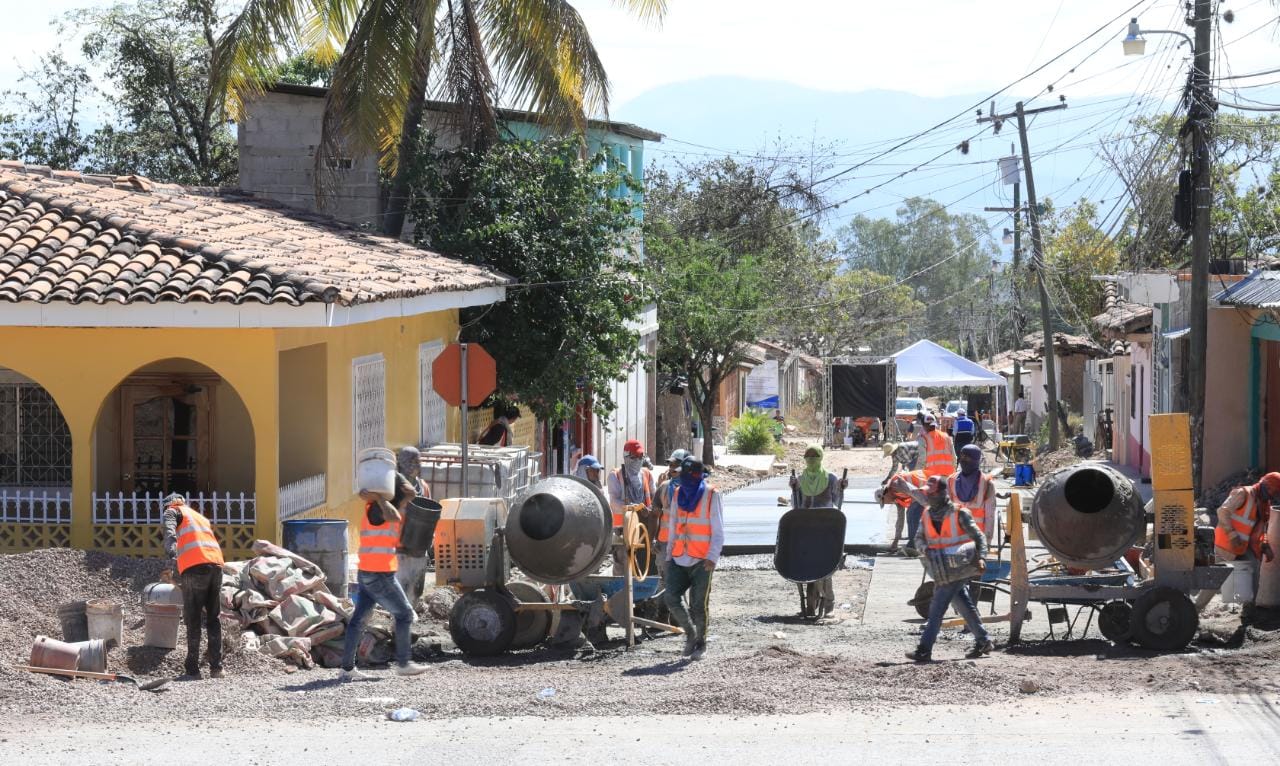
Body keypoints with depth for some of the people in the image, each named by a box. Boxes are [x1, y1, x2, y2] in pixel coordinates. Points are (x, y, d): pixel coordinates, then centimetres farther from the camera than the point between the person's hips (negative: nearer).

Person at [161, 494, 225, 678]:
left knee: (193, 621, 0)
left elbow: (169, 532, -7)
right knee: (213, 619, 12)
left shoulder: (172, 512, 15)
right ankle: (216, 667, 5)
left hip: (195, 566, -5)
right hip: (216, 565, 5)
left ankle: (192, 669, -1)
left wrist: (171, 556, -24)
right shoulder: (201, 517, 34)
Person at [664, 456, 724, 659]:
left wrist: (712, 557, -16)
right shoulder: (679, 493, 10)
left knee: (699, 604, -1)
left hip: (702, 561, -5)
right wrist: (669, 554, 14)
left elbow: (718, 531, -6)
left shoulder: (711, 495, -6)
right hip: (679, 559, 5)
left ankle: (700, 643, 15)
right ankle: (690, 632, 15)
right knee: (671, 597, -6)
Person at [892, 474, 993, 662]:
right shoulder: (927, 515, 9)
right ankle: (983, 641, 25)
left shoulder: (959, 514, -9)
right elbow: (919, 538, 12)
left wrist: (981, 558, -17)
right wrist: (925, 548, -11)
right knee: (964, 606, 14)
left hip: (956, 569, -7)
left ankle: (924, 650, -12)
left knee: (937, 608, -10)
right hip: (943, 572, 7)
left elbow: (979, 536, -5)